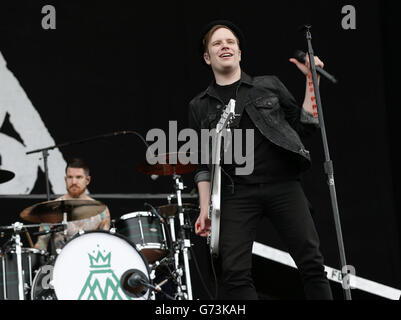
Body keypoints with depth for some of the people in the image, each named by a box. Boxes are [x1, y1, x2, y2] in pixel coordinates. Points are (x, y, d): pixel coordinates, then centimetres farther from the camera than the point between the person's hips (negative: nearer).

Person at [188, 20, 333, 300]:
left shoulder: (270, 86, 13)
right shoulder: (200, 107, 14)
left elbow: (305, 126, 11)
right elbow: (204, 164, 14)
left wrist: (312, 80, 5)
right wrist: (205, 209, 5)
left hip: (283, 185, 0)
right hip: (238, 194, 0)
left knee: (311, 263, -5)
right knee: (234, 272, -12)